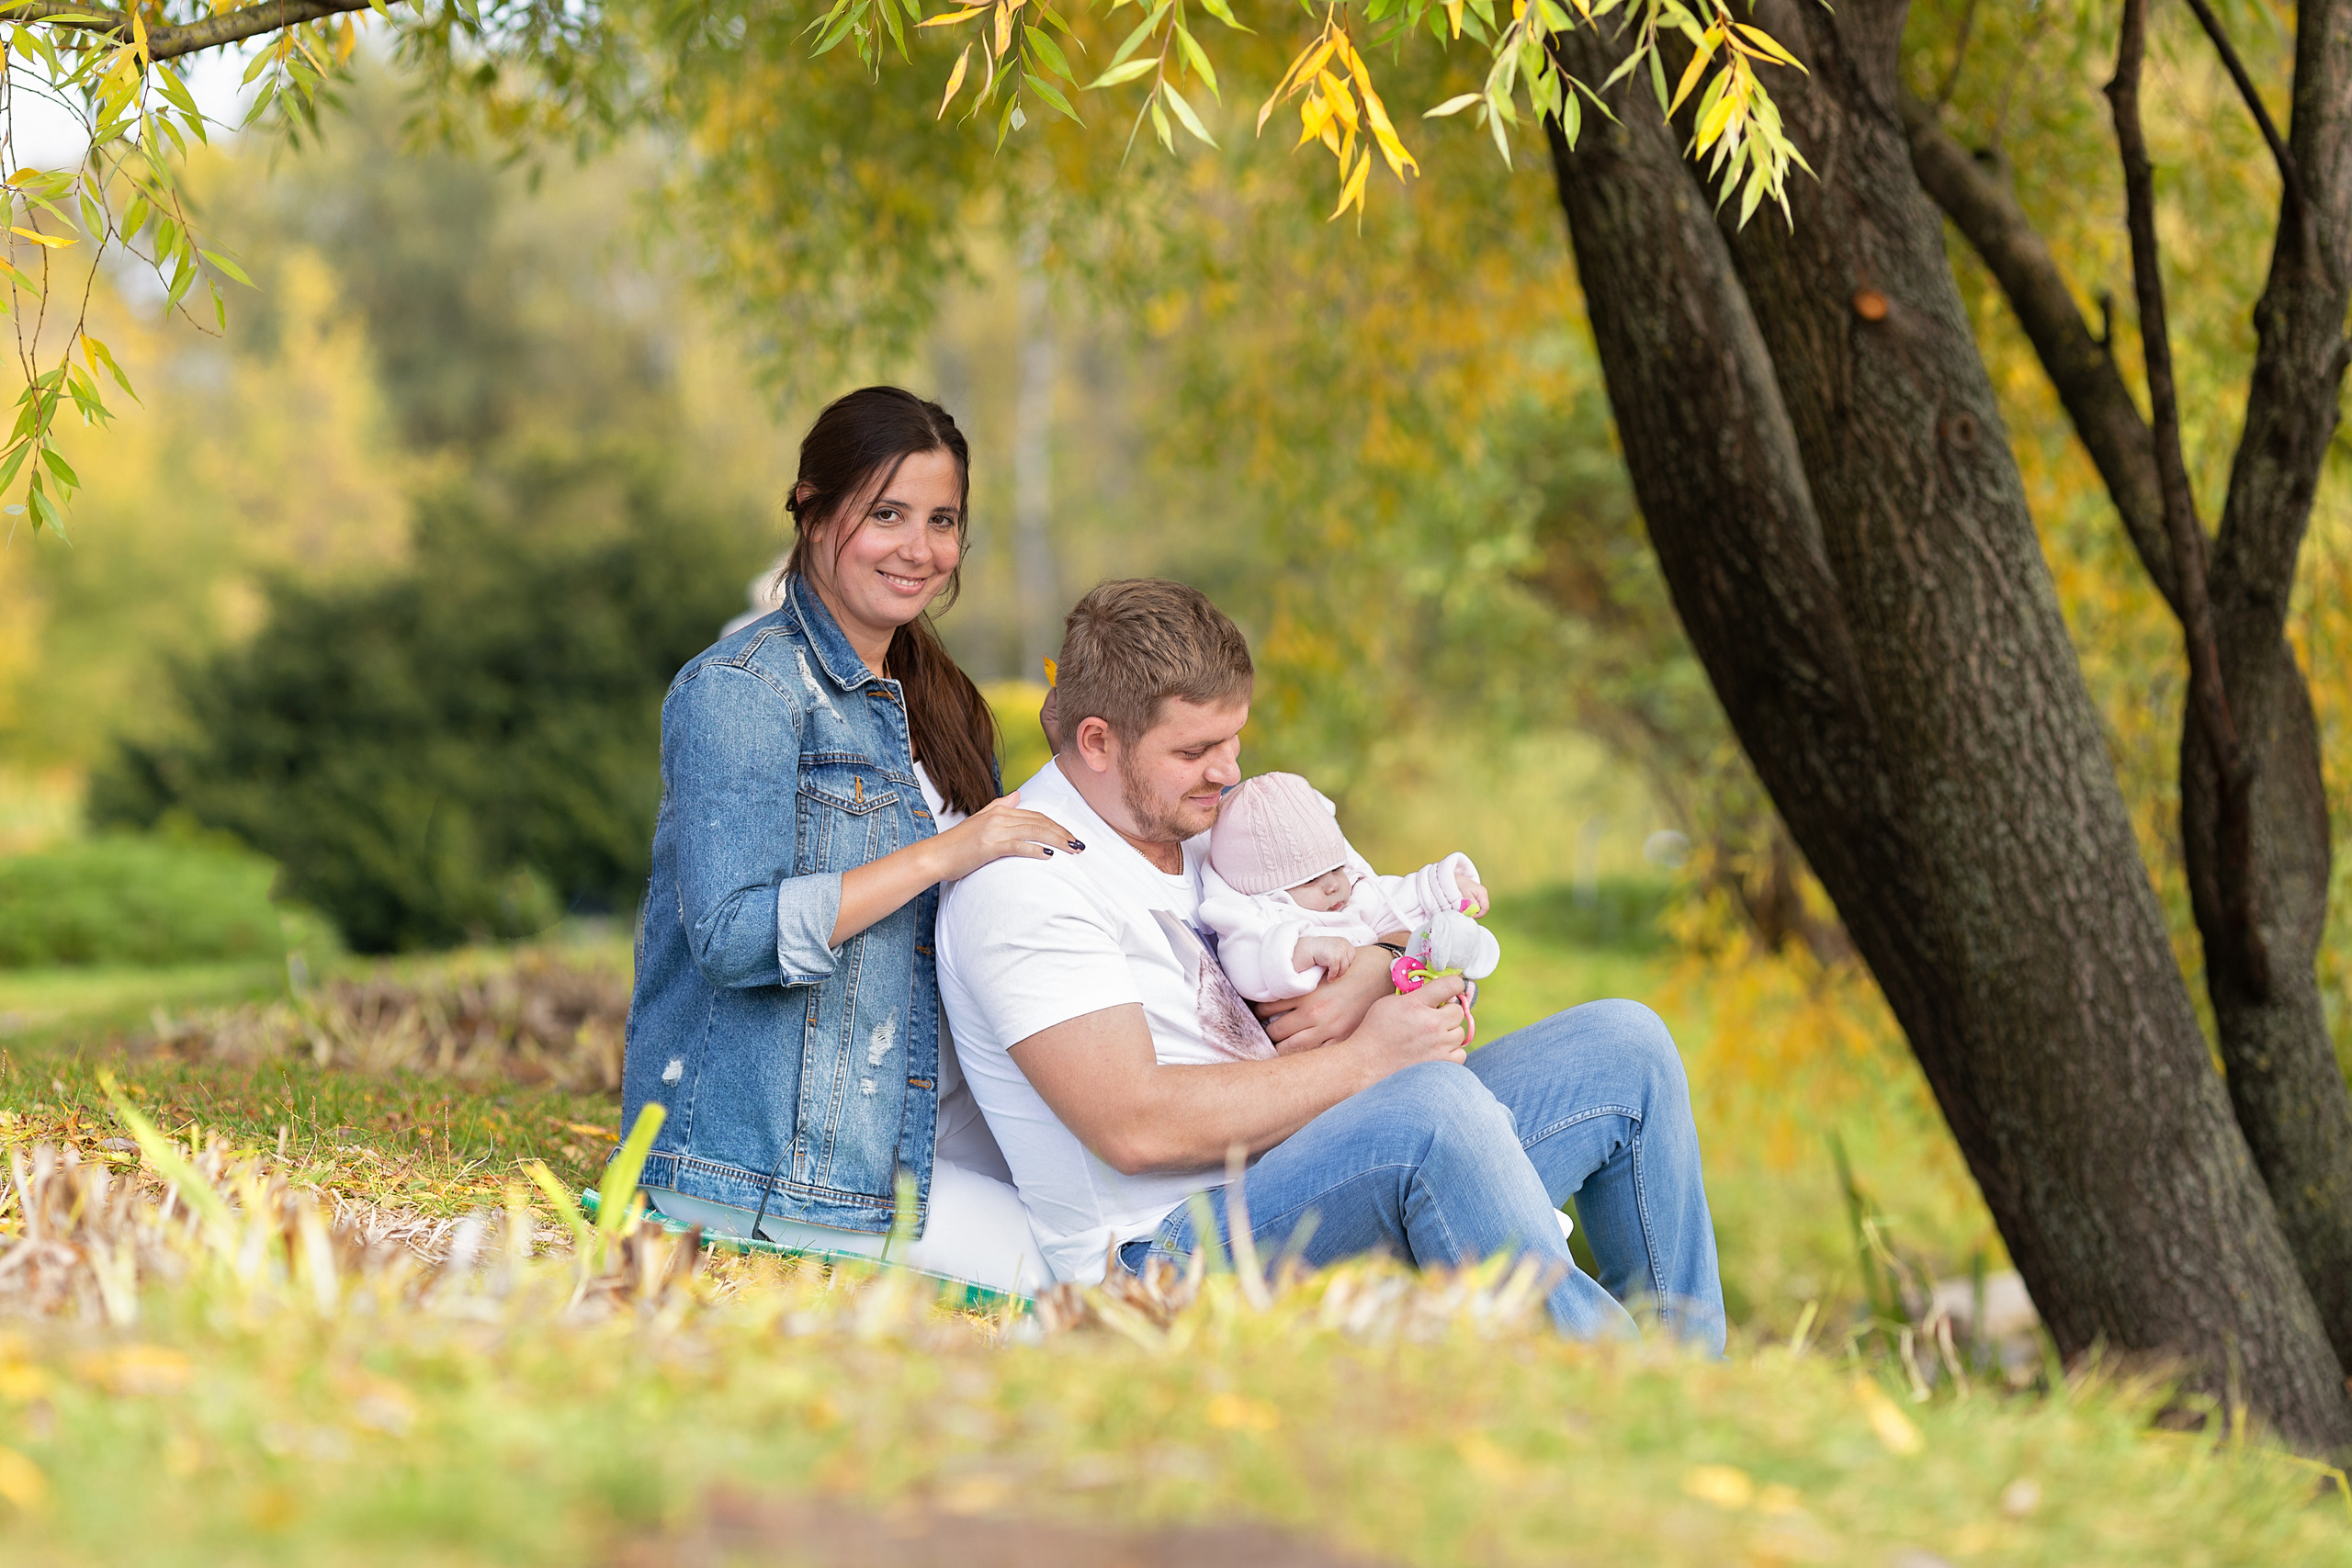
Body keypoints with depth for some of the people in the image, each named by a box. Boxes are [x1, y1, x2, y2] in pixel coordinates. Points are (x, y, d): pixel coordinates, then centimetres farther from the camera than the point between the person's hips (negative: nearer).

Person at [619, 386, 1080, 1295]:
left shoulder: (928, 699, 16)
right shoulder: (742, 691, -11)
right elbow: (733, 937, -22)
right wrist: (941, 854, -23)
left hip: (919, 1109, 9)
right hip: (766, 1150, -8)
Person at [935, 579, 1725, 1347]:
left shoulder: (1201, 825, 15)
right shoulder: (1022, 886, -12)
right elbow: (1135, 1127, -22)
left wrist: (1372, 973, -4)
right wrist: (1362, 1059, -17)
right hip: (1167, 1253, -9)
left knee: (1621, 1045, 1)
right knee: (1436, 1104, -35)